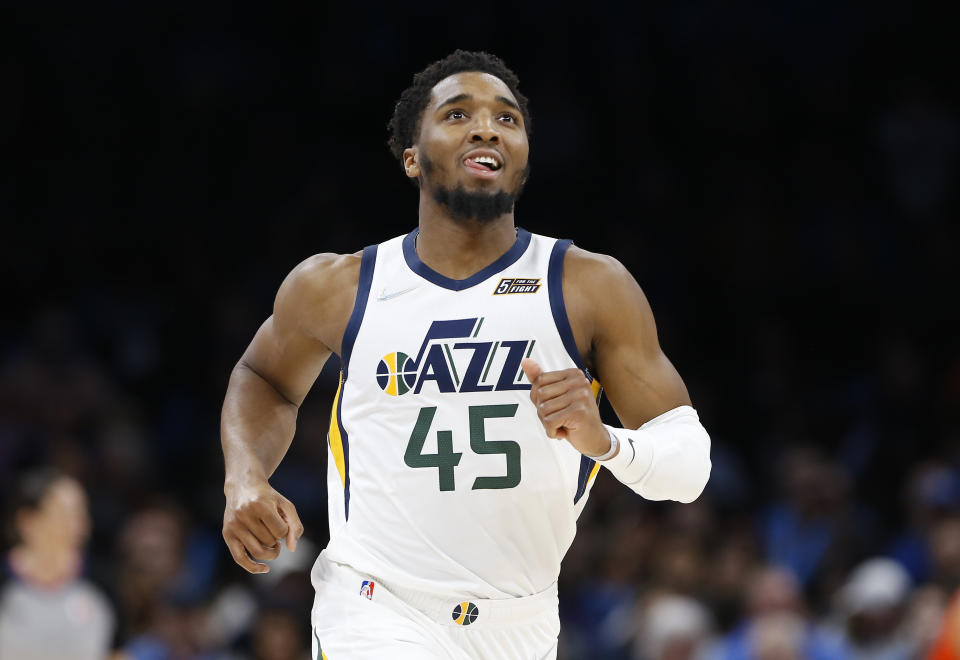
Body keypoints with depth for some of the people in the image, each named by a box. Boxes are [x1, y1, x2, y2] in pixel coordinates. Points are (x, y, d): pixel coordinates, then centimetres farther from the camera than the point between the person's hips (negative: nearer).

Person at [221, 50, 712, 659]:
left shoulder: (593, 287, -4)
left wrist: (603, 440, -27)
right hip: (376, 611, -2)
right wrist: (245, 480, 2)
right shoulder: (337, 288, -1)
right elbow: (264, 378, 21)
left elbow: (690, 466, -6)